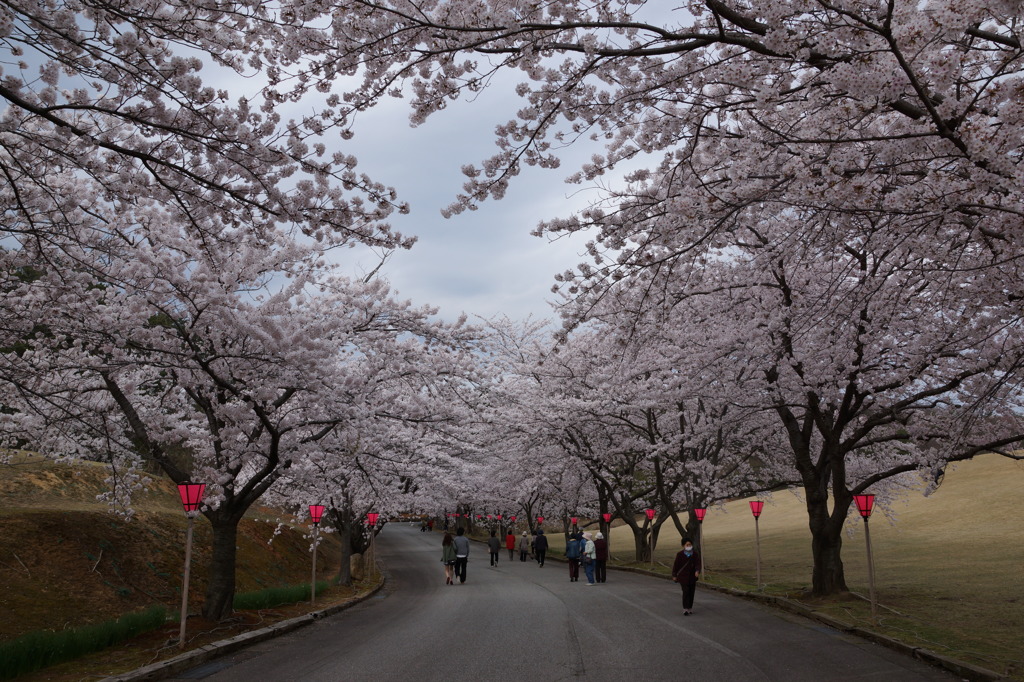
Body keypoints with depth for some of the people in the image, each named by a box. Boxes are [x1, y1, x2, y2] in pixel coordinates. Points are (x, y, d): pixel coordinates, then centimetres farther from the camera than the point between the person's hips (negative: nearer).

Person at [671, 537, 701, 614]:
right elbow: (676, 565, -2)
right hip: (683, 576, -4)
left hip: (692, 576, 4)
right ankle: (685, 609, -13)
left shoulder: (695, 554, -2)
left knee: (691, 592, 9)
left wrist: (697, 571, -25)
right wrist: (674, 575, 1)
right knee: (686, 591, -12)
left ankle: (690, 607, 24)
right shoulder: (680, 554, -9)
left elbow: (698, 563, -5)